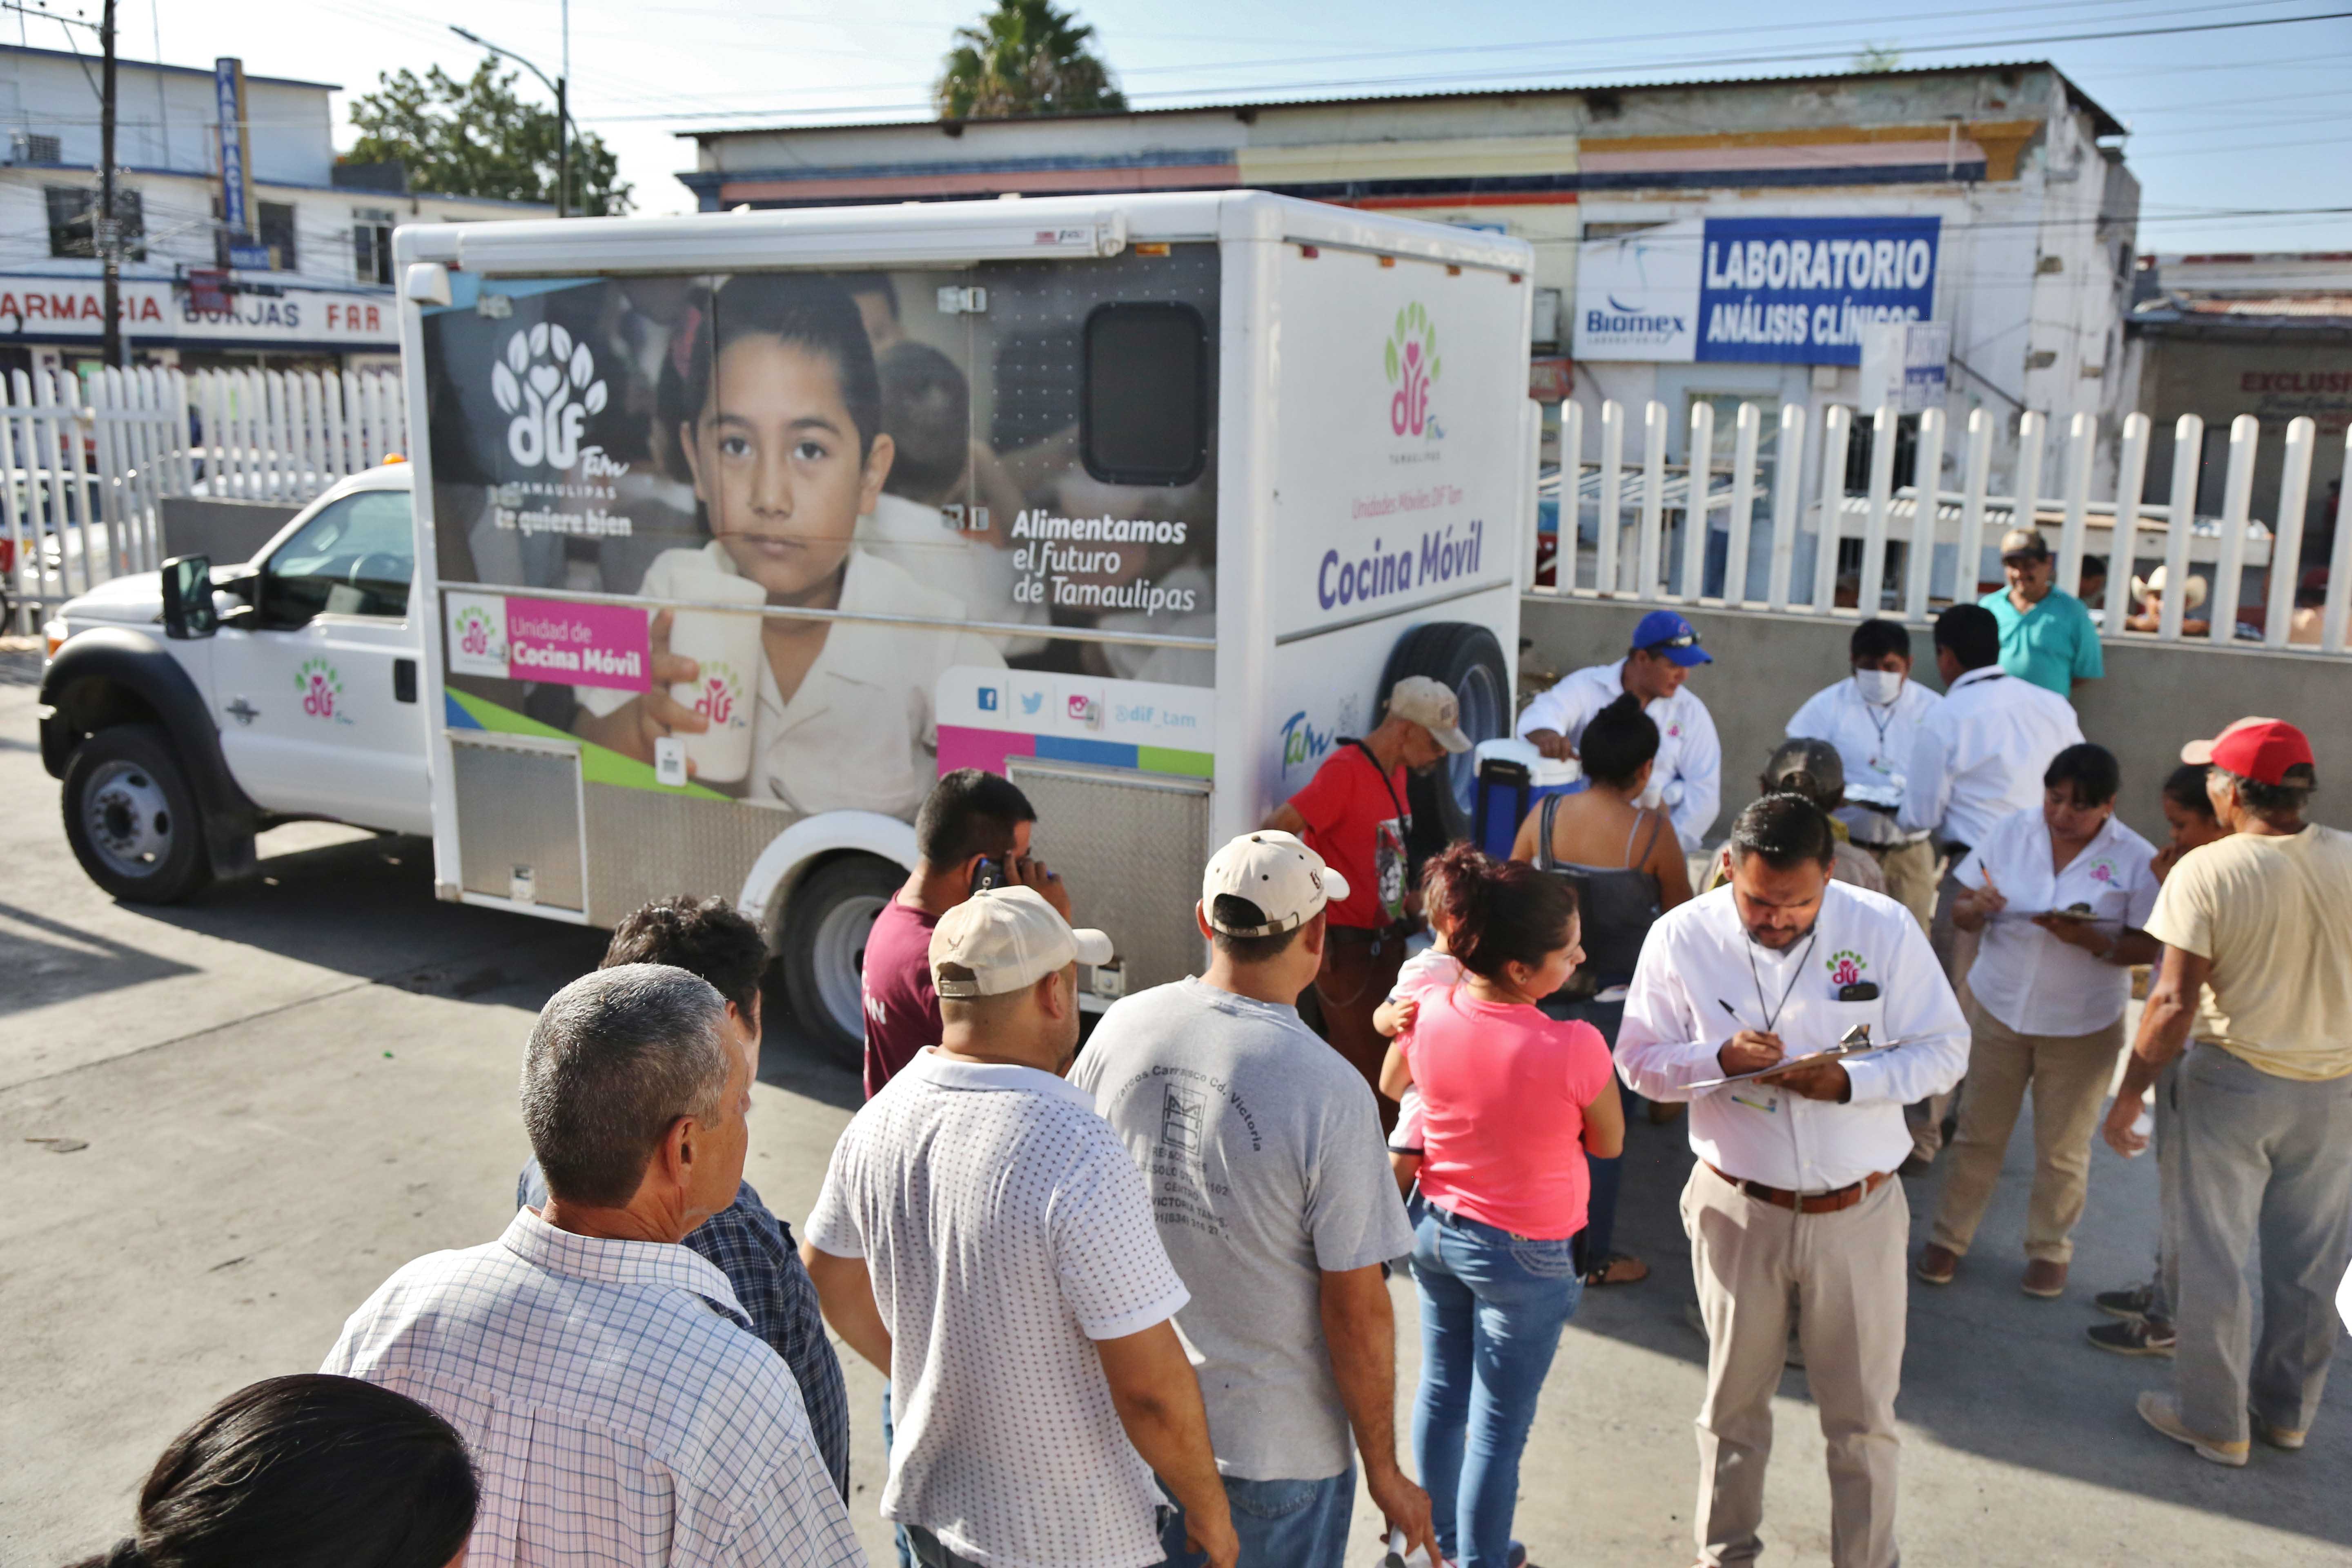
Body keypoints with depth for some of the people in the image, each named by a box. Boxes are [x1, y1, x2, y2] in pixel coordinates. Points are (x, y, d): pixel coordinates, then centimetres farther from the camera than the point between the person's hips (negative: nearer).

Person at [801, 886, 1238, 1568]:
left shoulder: (879, 1120, -7)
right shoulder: (1079, 1158, -29)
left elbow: (828, 1276, 10)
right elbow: (1150, 1389, -25)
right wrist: (1209, 1513, -8)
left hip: (929, 1507, 6)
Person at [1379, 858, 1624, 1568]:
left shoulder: (1427, 1011, -15)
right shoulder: (1575, 1048, -29)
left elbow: (1392, 1085, 6)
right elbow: (1609, 1143, -10)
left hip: (1436, 1229, 6)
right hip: (1525, 1256, -5)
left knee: (1440, 1390, 24)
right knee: (1499, 1427, 11)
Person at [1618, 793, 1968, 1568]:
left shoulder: (1885, 928, -11)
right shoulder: (1682, 937, -10)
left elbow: (1946, 1048, -6)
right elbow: (1638, 1059, -5)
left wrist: (1849, 1082, -23)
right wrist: (1720, 1058, -25)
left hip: (1859, 1209, 0)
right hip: (1738, 1207, 0)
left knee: (1863, 1414, 13)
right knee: (1735, 1401, 18)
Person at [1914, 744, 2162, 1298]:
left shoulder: (2136, 859, -9)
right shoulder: (2010, 833, -3)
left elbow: (2149, 945, -8)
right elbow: (1962, 913, 2)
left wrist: (2092, 941, -26)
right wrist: (1975, 908, -22)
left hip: (2082, 1025, -1)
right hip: (1999, 1009, 1)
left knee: (2063, 1149, 12)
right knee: (1979, 1133, 11)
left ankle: (2049, 1250, 31)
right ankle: (1950, 1236, 26)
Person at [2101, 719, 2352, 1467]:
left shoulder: (2206, 871, -18)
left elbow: (2174, 1002, -19)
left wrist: (2129, 1094, -9)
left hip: (2236, 1083, -4)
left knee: (2216, 1257, 11)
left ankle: (2215, 1421, 22)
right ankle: (2288, 1411, 35)